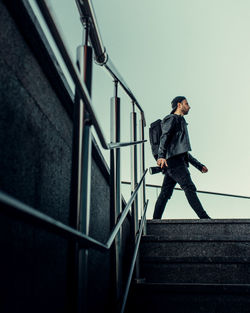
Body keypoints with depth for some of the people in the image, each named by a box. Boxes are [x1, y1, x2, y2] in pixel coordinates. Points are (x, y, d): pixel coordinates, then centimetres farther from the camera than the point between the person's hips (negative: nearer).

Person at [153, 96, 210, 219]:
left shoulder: (181, 122, 34)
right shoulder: (171, 119, 5)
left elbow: (184, 151, 34)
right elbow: (164, 137, -14)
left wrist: (199, 165, 30)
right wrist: (161, 156, -31)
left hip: (178, 162, 9)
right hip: (174, 160, -9)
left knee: (165, 193, 3)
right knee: (189, 188, -14)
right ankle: (204, 217, -16)